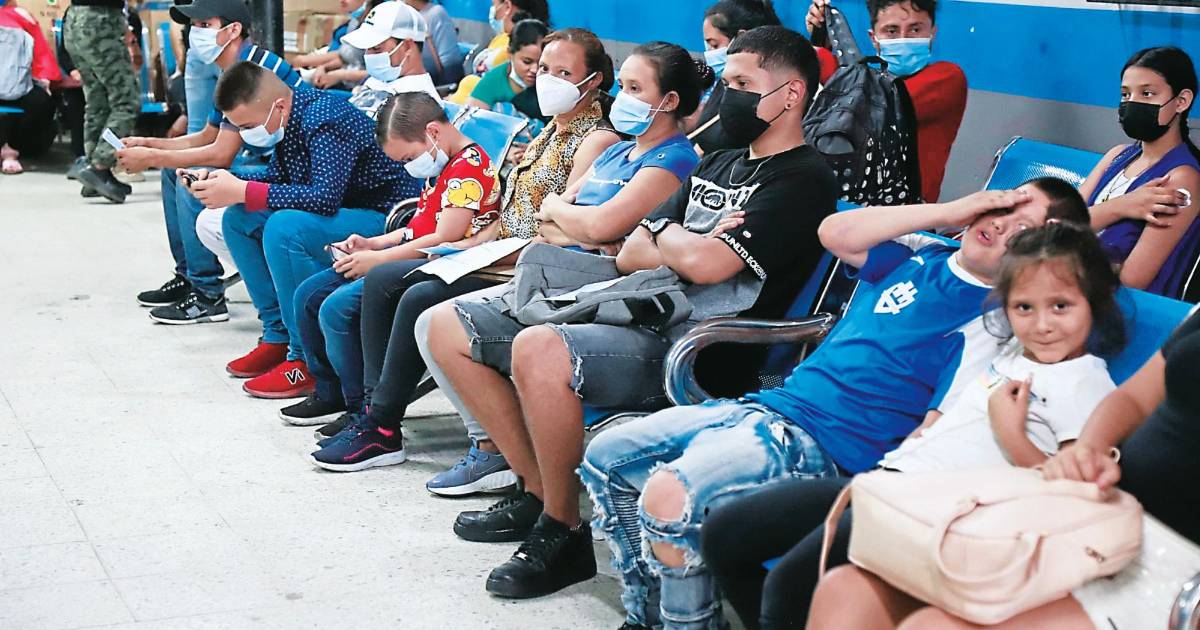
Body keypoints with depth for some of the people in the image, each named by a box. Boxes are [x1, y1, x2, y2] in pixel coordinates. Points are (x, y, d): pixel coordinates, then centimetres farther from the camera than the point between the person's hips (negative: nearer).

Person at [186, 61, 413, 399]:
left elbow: (325, 197, -34)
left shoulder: (324, 120, -24)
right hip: (342, 211, 10)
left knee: (283, 227, -31)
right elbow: (279, 178, 16)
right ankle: (278, 336, 9)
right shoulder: (287, 118, 2)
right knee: (238, 219, 7)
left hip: (382, 219, -10)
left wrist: (243, 191, -29)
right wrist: (226, 181, -2)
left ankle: (308, 358, -21)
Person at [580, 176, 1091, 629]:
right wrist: (949, 211, -2)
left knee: (668, 496, -30)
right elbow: (835, 233, -1)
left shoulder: (995, 322, -8)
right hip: (771, 404, 8)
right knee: (605, 459, 5)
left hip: (826, 447, -8)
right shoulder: (921, 256, 12)